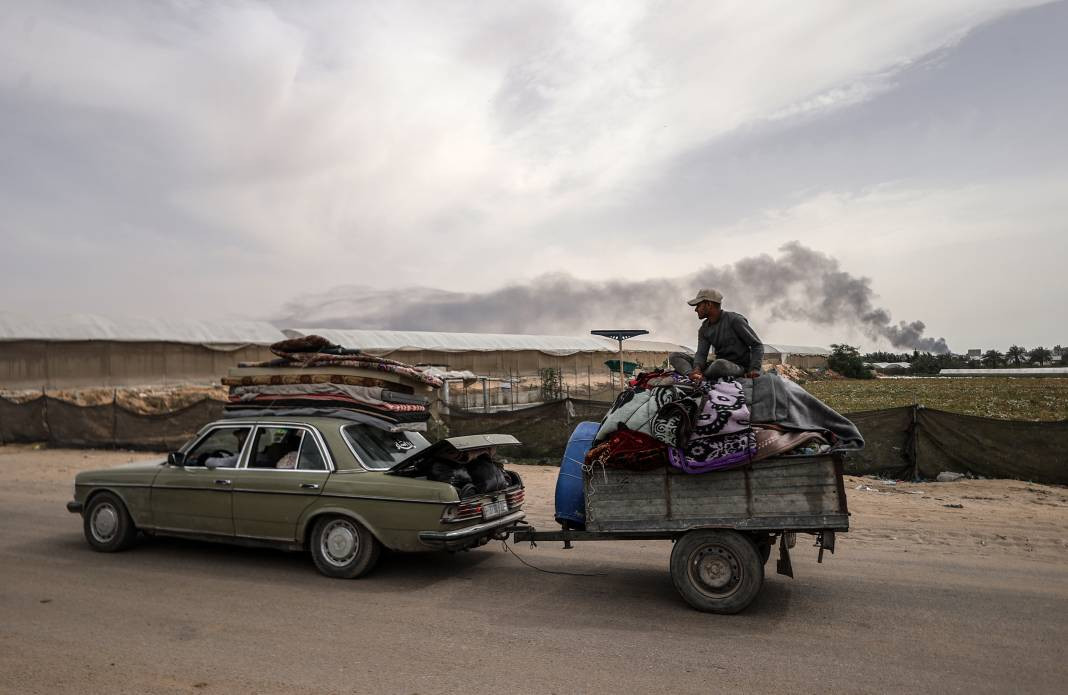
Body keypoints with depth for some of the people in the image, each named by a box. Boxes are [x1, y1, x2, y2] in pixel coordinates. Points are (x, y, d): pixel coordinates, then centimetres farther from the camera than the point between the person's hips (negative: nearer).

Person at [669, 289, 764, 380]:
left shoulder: (734, 320, -7)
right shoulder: (704, 329, 11)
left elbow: (757, 345, -5)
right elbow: (701, 353, -1)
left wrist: (754, 369, -19)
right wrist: (697, 368, -25)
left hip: (738, 367, -6)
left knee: (720, 364, -42)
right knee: (674, 356, -6)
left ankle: (699, 378, -14)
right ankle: (691, 374, -35)